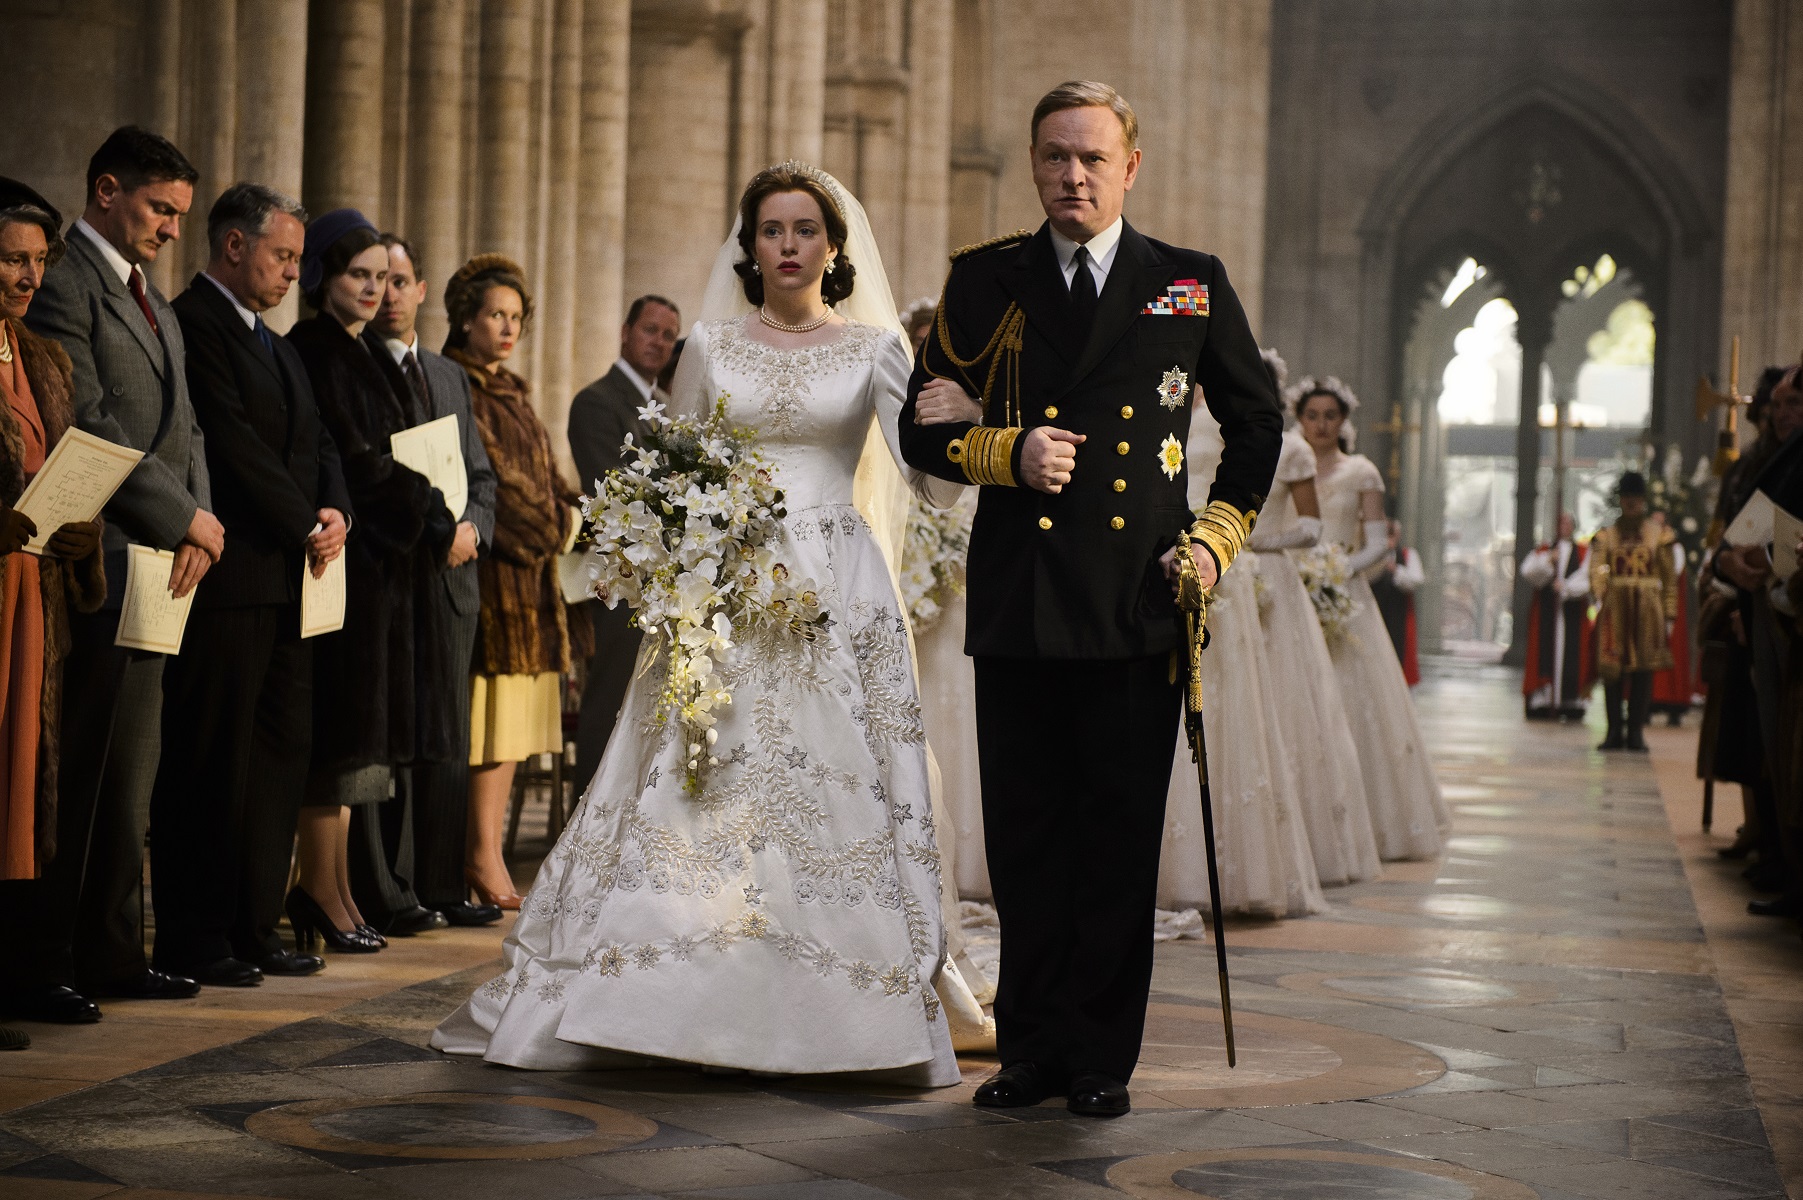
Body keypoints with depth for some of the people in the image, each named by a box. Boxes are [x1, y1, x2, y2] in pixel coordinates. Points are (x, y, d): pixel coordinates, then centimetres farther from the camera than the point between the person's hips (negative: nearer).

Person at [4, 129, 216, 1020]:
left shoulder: (155, 305, 22)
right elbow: (91, 427, -16)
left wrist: (197, 525, 1)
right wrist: (183, 516, -12)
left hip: (157, 564, 9)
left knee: (130, 772, 12)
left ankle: (111, 953, 18)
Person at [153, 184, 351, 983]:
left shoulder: (273, 344, 22)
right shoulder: (194, 324, -9)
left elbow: (315, 440, 19)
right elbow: (234, 445, -16)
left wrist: (334, 511, 0)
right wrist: (305, 527, -10)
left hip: (286, 579, 9)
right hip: (227, 578, -9)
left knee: (281, 751, 10)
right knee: (211, 760, -4)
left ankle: (254, 928, 17)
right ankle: (192, 940, 2)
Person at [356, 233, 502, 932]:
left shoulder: (450, 376, 20)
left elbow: (480, 475, 22)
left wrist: (472, 528, 1)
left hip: (452, 579, 6)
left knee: (447, 740, 8)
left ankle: (442, 887, 14)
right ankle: (386, 896, -2)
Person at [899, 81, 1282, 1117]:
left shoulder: (1193, 284, 9)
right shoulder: (986, 280, 9)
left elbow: (1258, 422, 18)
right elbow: (920, 428, 10)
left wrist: (1221, 535, 6)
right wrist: (1007, 452, -8)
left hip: (1140, 603, -1)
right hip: (1018, 603, 1)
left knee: (1121, 840, 2)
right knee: (1025, 837, 5)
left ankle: (1104, 1058, 12)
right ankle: (1033, 1047, 17)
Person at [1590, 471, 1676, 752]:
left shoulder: (1658, 534, 8)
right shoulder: (1606, 535, 8)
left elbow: (1669, 578, 7)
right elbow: (1596, 569, -7)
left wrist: (1668, 615, 2)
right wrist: (1599, 596, -26)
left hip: (1647, 609, 0)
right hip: (1615, 608, 0)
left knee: (1644, 670, -1)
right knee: (1611, 670, 0)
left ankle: (1636, 731, 4)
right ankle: (1615, 731, 7)